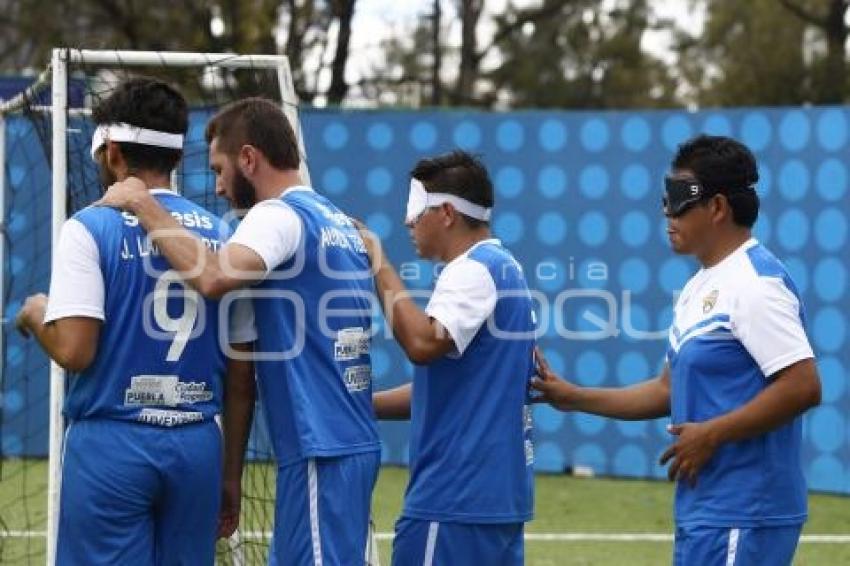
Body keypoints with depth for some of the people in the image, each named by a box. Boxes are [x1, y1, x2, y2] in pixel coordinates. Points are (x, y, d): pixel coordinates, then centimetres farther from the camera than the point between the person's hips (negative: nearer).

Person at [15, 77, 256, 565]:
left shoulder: (91, 228, -5)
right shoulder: (221, 234, 8)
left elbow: (74, 351, -15)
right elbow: (242, 375, 10)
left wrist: (36, 313, 7)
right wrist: (229, 476, 18)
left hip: (112, 446, -4)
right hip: (200, 447, 4)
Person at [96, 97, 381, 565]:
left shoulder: (280, 214, -11)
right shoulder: (339, 222, 17)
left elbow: (213, 278, -29)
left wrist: (144, 206, -18)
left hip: (321, 452, -9)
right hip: (353, 443, 9)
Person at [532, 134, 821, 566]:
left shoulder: (755, 284, -15)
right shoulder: (698, 288, 17)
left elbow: (803, 387, -23)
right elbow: (671, 390, 24)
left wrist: (712, 434, -19)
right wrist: (575, 398, 18)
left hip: (741, 519, -10)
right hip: (701, 513, 10)